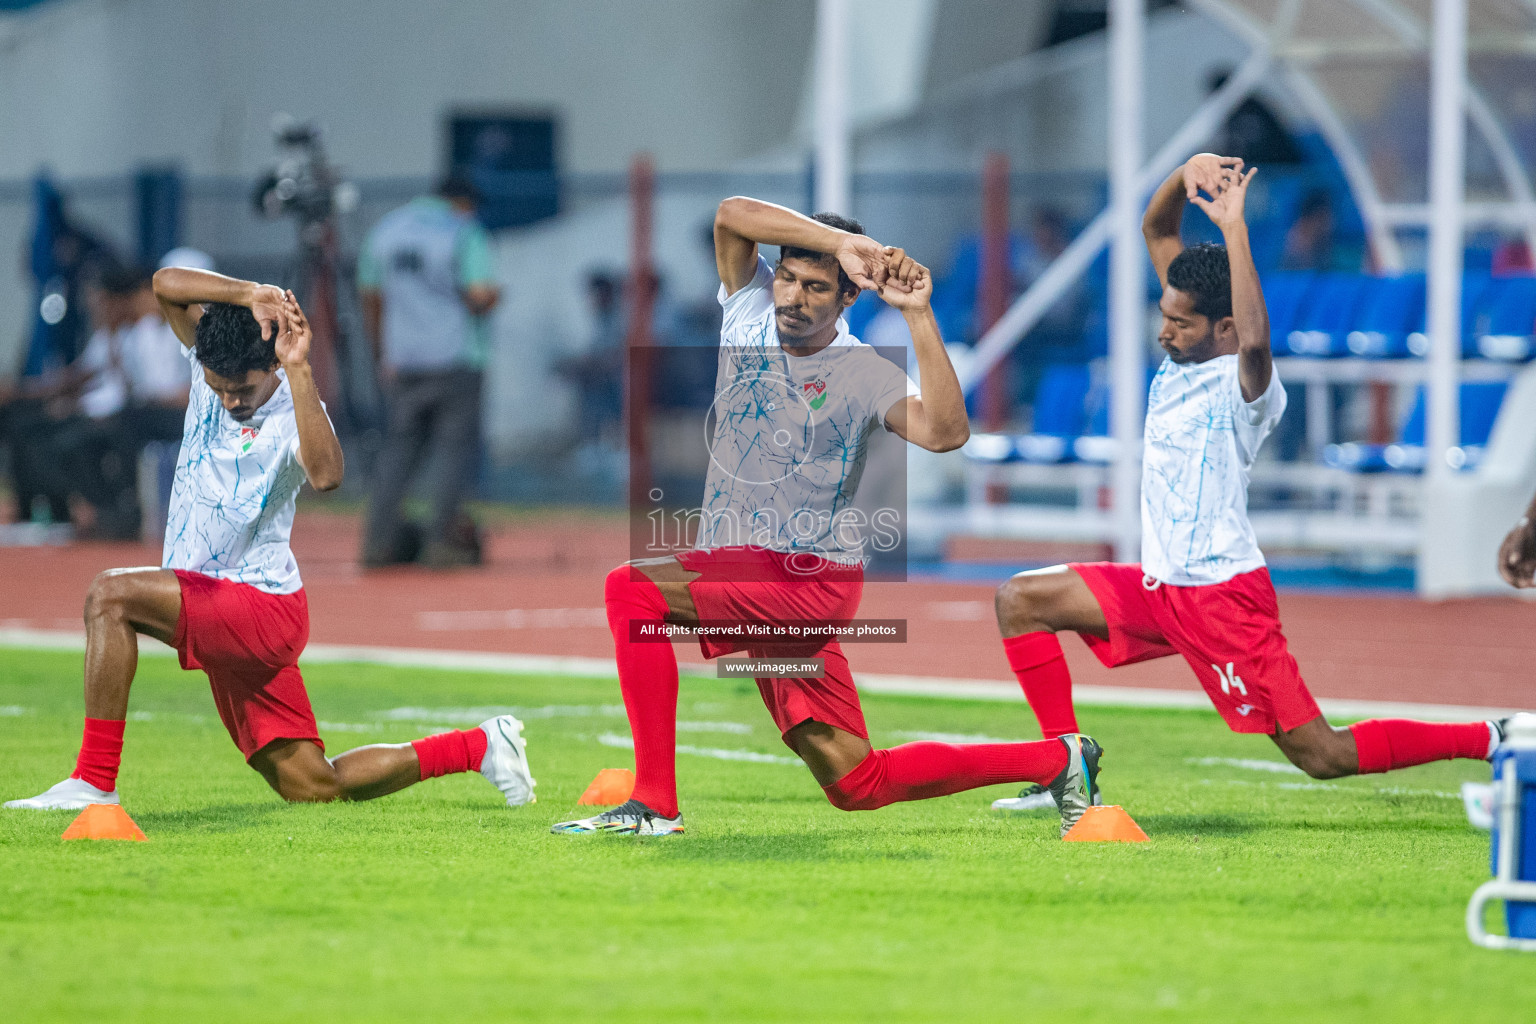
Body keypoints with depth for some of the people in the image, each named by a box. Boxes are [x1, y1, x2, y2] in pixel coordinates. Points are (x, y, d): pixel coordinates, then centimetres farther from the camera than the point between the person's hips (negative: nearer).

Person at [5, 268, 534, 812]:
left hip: (261, 608, -8)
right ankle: (479, 746, 27)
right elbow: (166, 284, -4)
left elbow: (325, 475, -38)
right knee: (313, 789, 12)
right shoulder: (213, 366, 4)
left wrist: (298, 370, -41)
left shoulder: (291, 413, -16)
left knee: (110, 594, -28)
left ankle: (94, 782, -29)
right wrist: (250, 296, -18)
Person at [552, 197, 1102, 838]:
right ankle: (1057, 760, 25)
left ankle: (653, 803, -27)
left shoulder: (865, 373, -9)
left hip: (812, 576, -7)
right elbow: (731, 215, -9)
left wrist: (918, 313, -30)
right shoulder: (751, 310, 7)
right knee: (859, 786, 10)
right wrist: (839, 241, -19)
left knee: (631, 588, -26)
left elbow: (945, 432, -27)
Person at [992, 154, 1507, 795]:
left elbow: (1255, 340, -44)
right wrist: (1189, 173, -11)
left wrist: (1233, 227, -38)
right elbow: (1156, 230, 9)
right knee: (1019, 600, 3)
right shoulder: (1181, 355, 6)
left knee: (1324, 757, -10)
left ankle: (1492, 742, 1)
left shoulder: (1244, 382, -17)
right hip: (1158, 591, 8)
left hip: (1223, 594, -8)